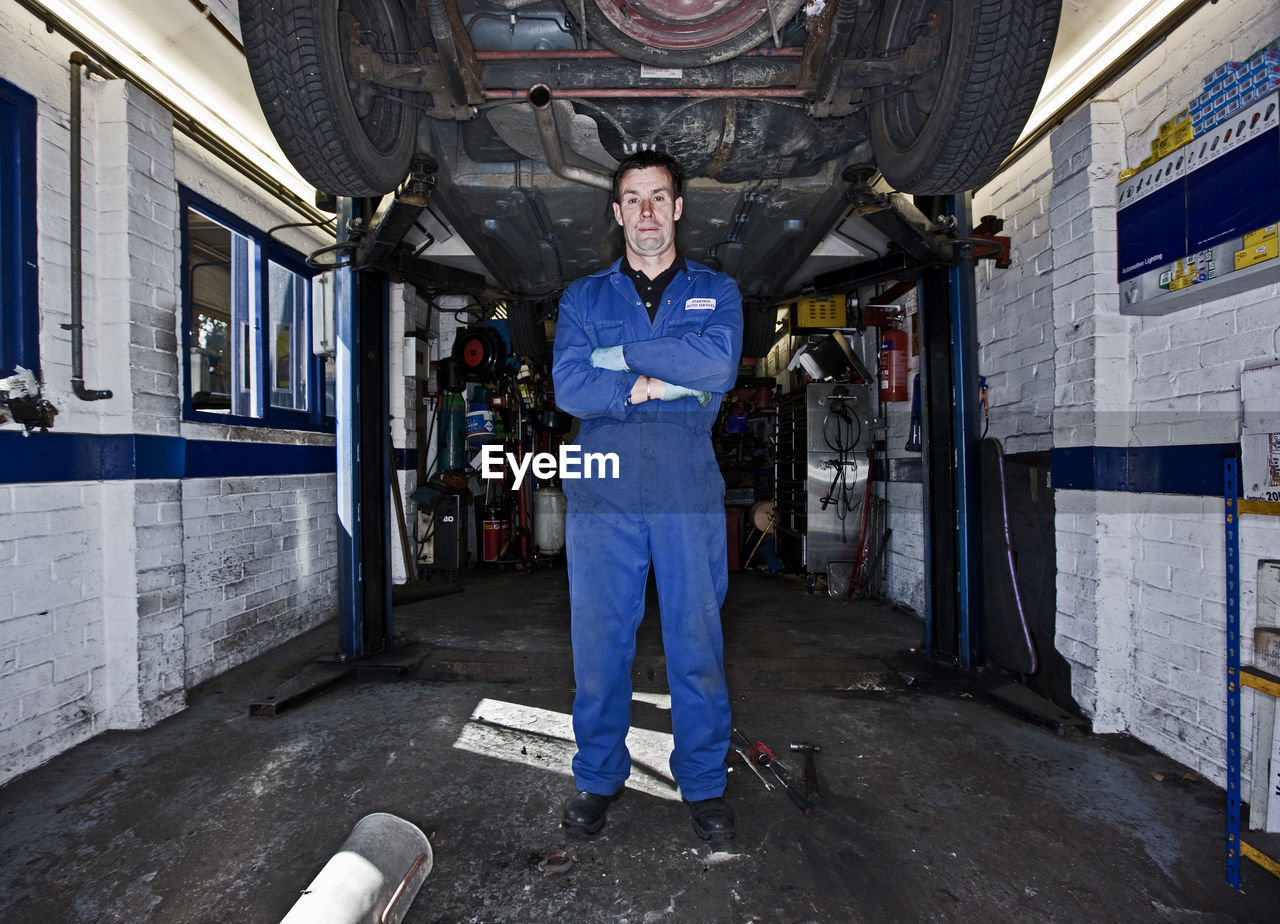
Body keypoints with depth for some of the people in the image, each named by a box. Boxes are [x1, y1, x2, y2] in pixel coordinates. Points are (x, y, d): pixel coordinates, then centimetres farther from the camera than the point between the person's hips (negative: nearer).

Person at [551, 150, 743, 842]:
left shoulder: (716, 291, 14)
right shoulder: (583, 296, 14)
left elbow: (719, 363, -8)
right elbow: (568, 385, -3)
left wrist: (621, 355, -6)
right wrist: (658, 383, -9)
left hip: (689, 491, 0)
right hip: (602, 492, 1)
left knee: (696, 639, 6)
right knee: (599, 639, 7)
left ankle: (703, 782, 25)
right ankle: (598, 778, 26)